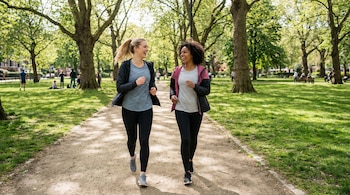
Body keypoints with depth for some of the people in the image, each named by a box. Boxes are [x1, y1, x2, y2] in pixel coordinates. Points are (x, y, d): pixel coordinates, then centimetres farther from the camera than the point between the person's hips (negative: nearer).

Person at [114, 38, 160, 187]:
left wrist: (154, 88, -6)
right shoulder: (126, 65, -9)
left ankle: (143, 174, 7)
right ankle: (132, 157, 49)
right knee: (132, 138, 15)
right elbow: (119, 87, -12)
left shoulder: (149, 66, 4)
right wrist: (135, 83, -26)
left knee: (144, 141, -3)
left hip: (146, 109, 2)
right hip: (129, 109, -2)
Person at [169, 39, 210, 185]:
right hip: (181, 110, 0)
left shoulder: (201, 71, -5)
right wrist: (172, 95, -8)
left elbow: (207, 90, -7)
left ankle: (190, 159, 42)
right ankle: (187, 172, 1)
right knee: (185, 139, -9)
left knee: (193, 138, 14)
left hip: (196, 110, 0)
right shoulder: (177, 71, 1)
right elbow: (172, 86, 14)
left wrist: (194, 86, -25)